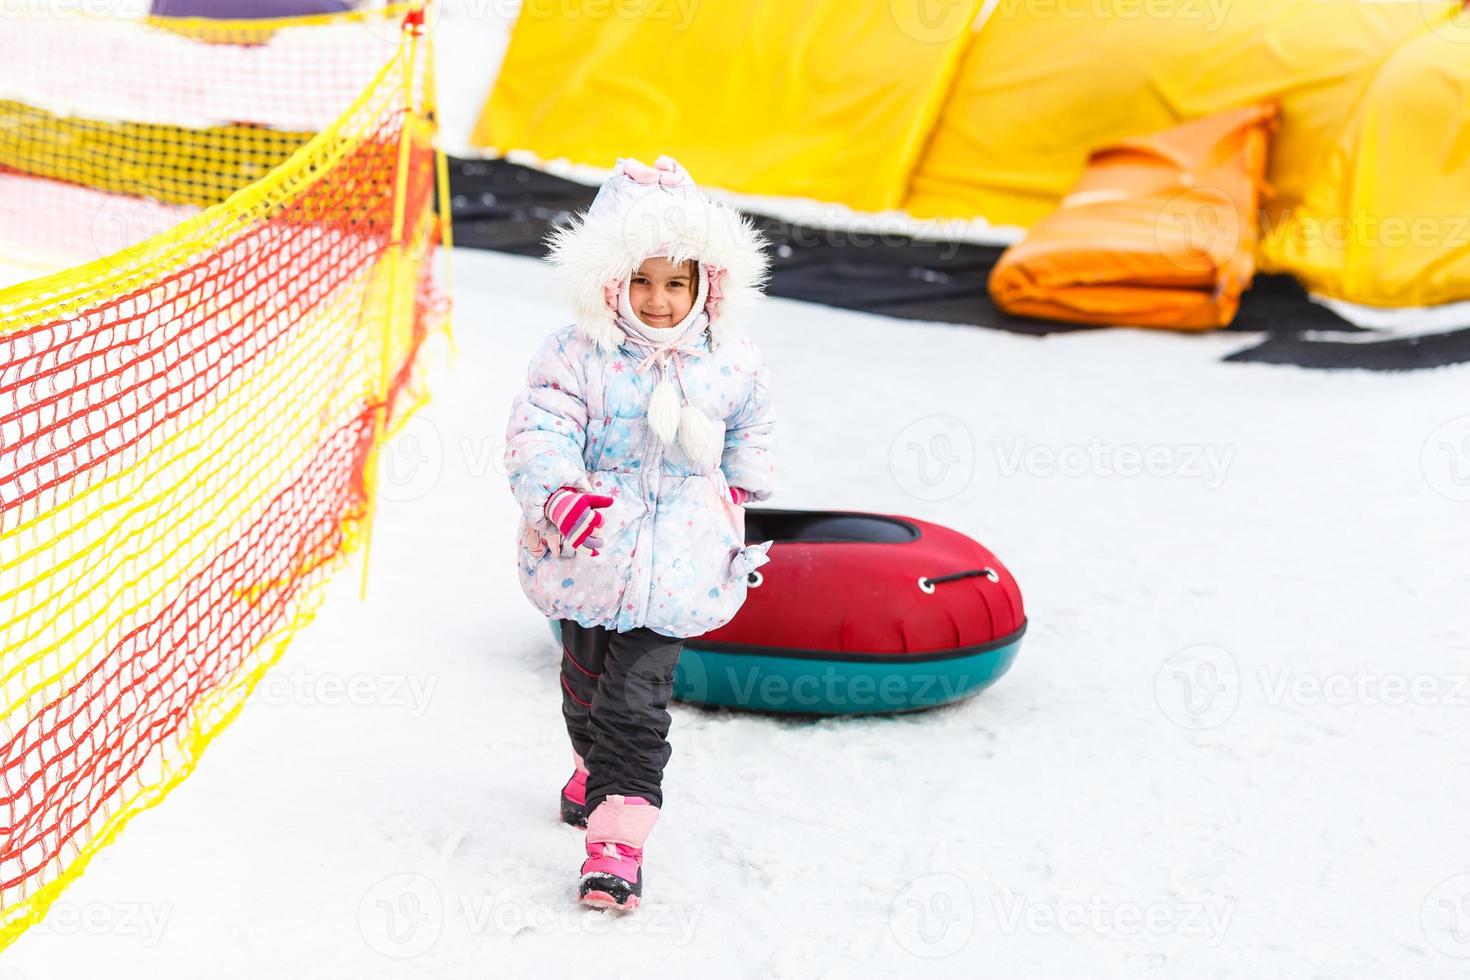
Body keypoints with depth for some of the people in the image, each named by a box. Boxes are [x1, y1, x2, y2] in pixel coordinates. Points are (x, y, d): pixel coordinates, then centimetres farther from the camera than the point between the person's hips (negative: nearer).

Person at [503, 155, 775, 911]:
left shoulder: (731, 364, -3)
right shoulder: (575, 356, -11)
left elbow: (750, 438, 16)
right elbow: (538, 433, -19)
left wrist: (737, 498, 18)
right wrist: (560, 494, -36)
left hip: (676, 570, -1)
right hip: (587, 558, 1)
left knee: (636, 701, -8)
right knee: (587, 682, 23)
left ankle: (618, 836, -3)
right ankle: (595, 766, 52)